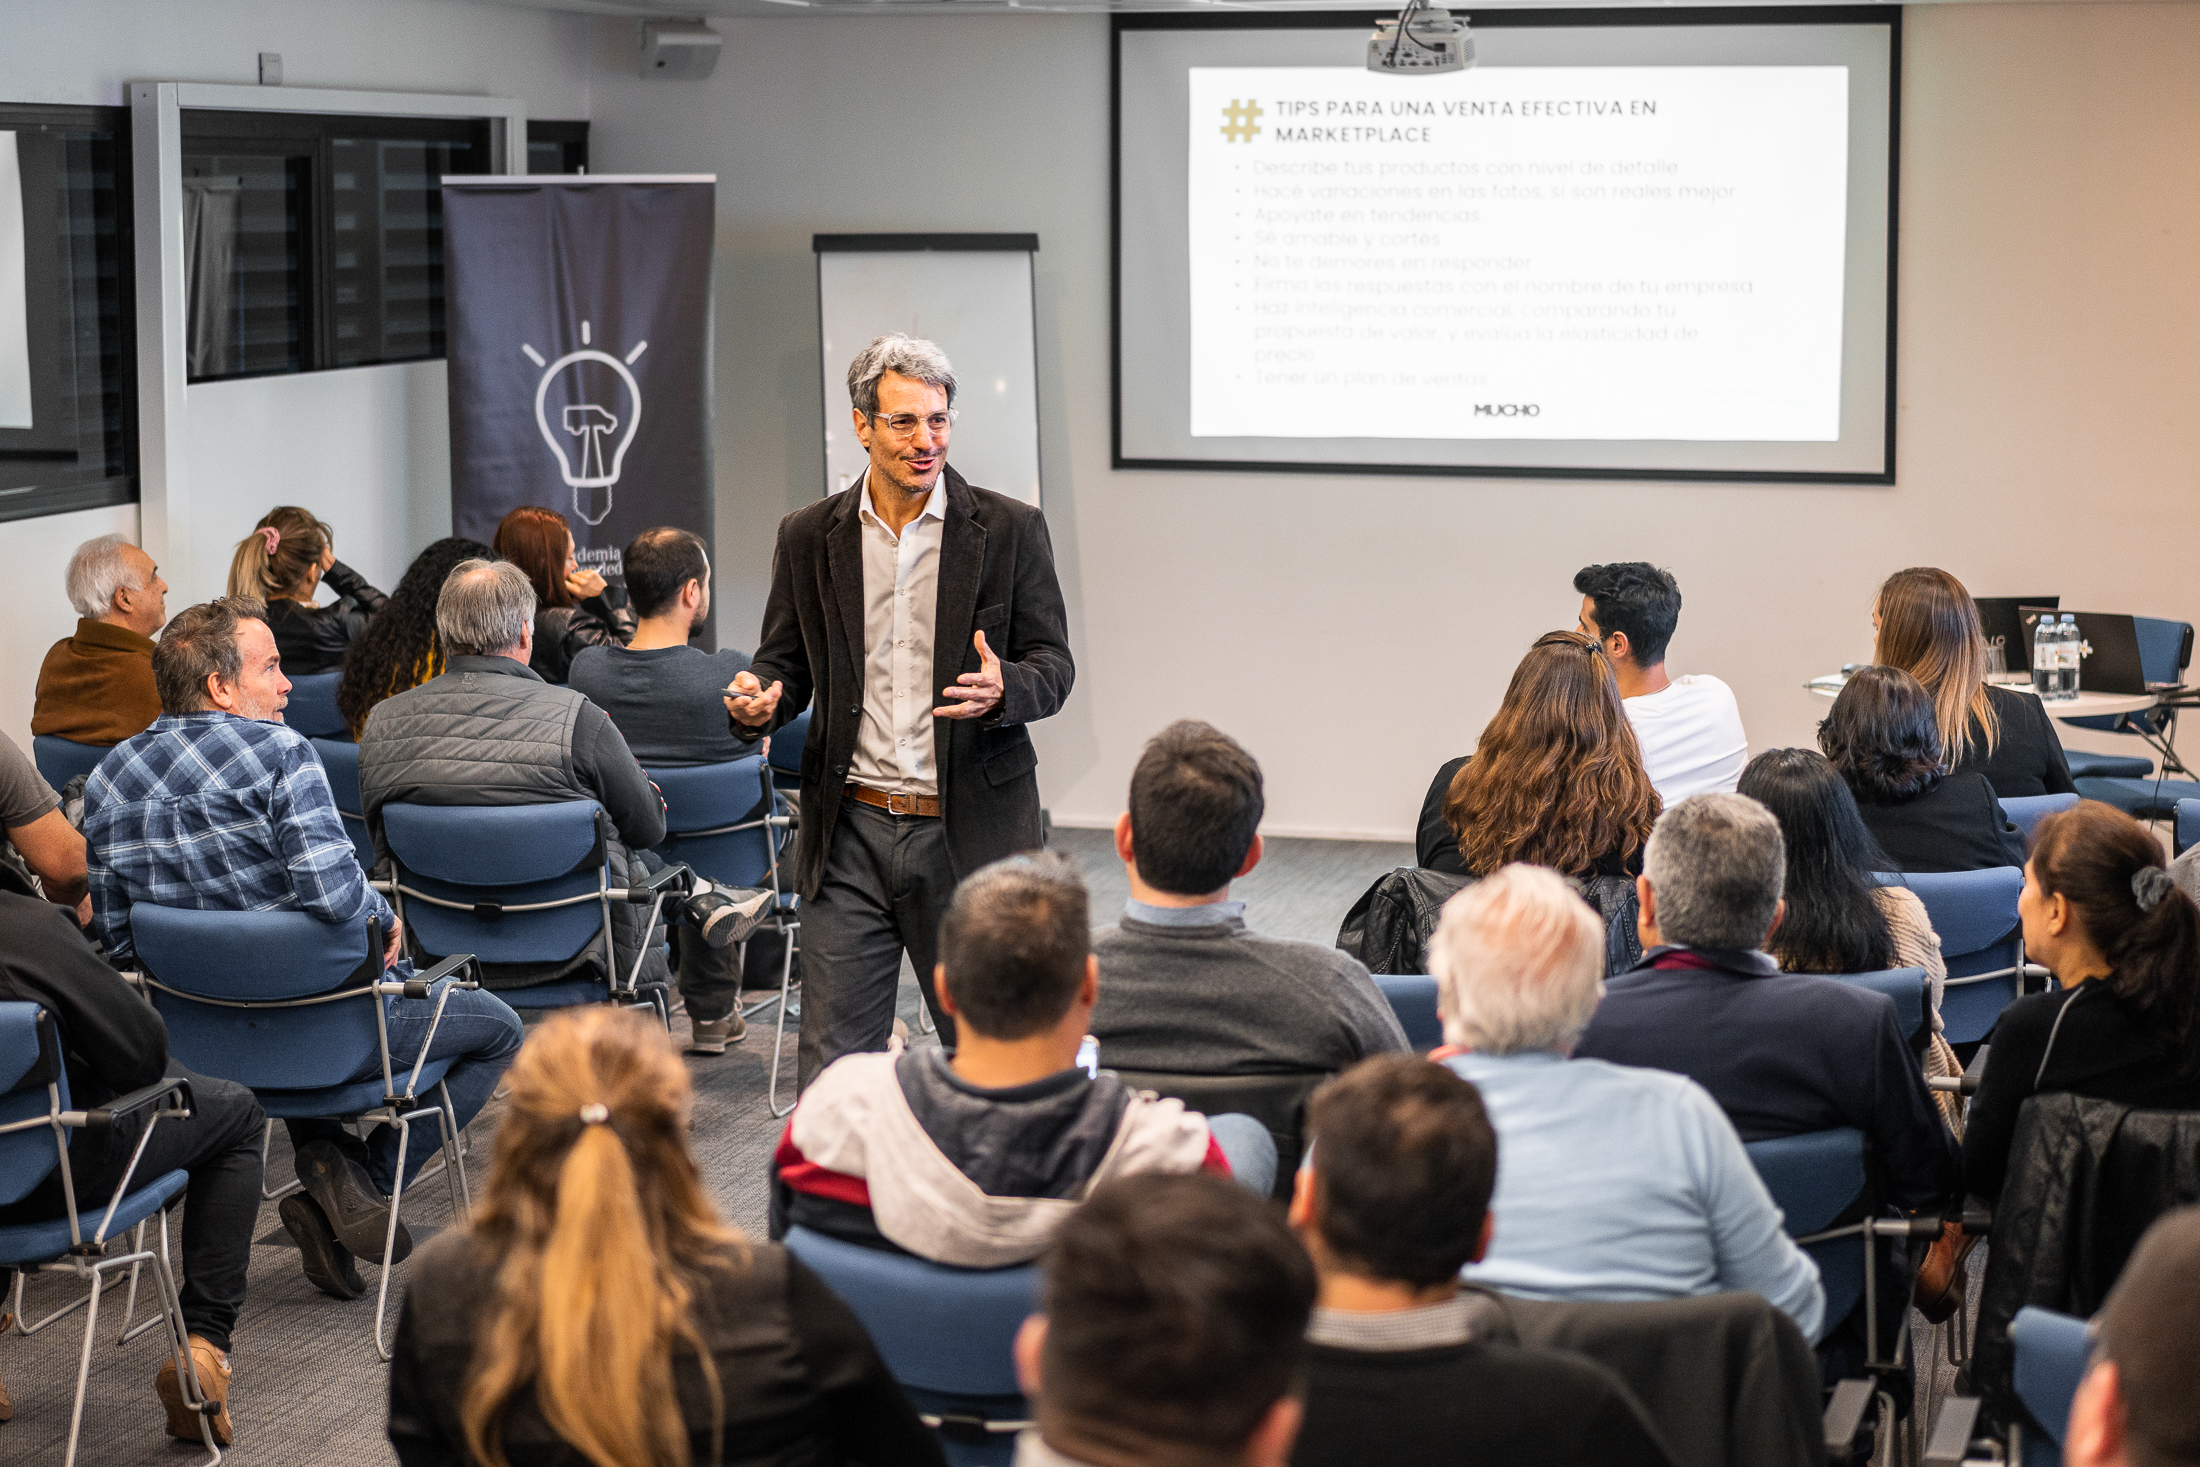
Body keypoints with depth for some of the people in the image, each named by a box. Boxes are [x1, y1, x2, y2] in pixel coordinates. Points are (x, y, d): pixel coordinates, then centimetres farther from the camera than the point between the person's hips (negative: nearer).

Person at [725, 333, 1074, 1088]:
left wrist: (1003, 690, -21)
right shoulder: (810, 536, 6)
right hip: (851, 834, 1)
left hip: (969, 831, -1)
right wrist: (760, 701, -12)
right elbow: (785, 660, 12)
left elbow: (1053, 663, 1)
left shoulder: (1009, 529, 0)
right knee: (832, 1063, 1)